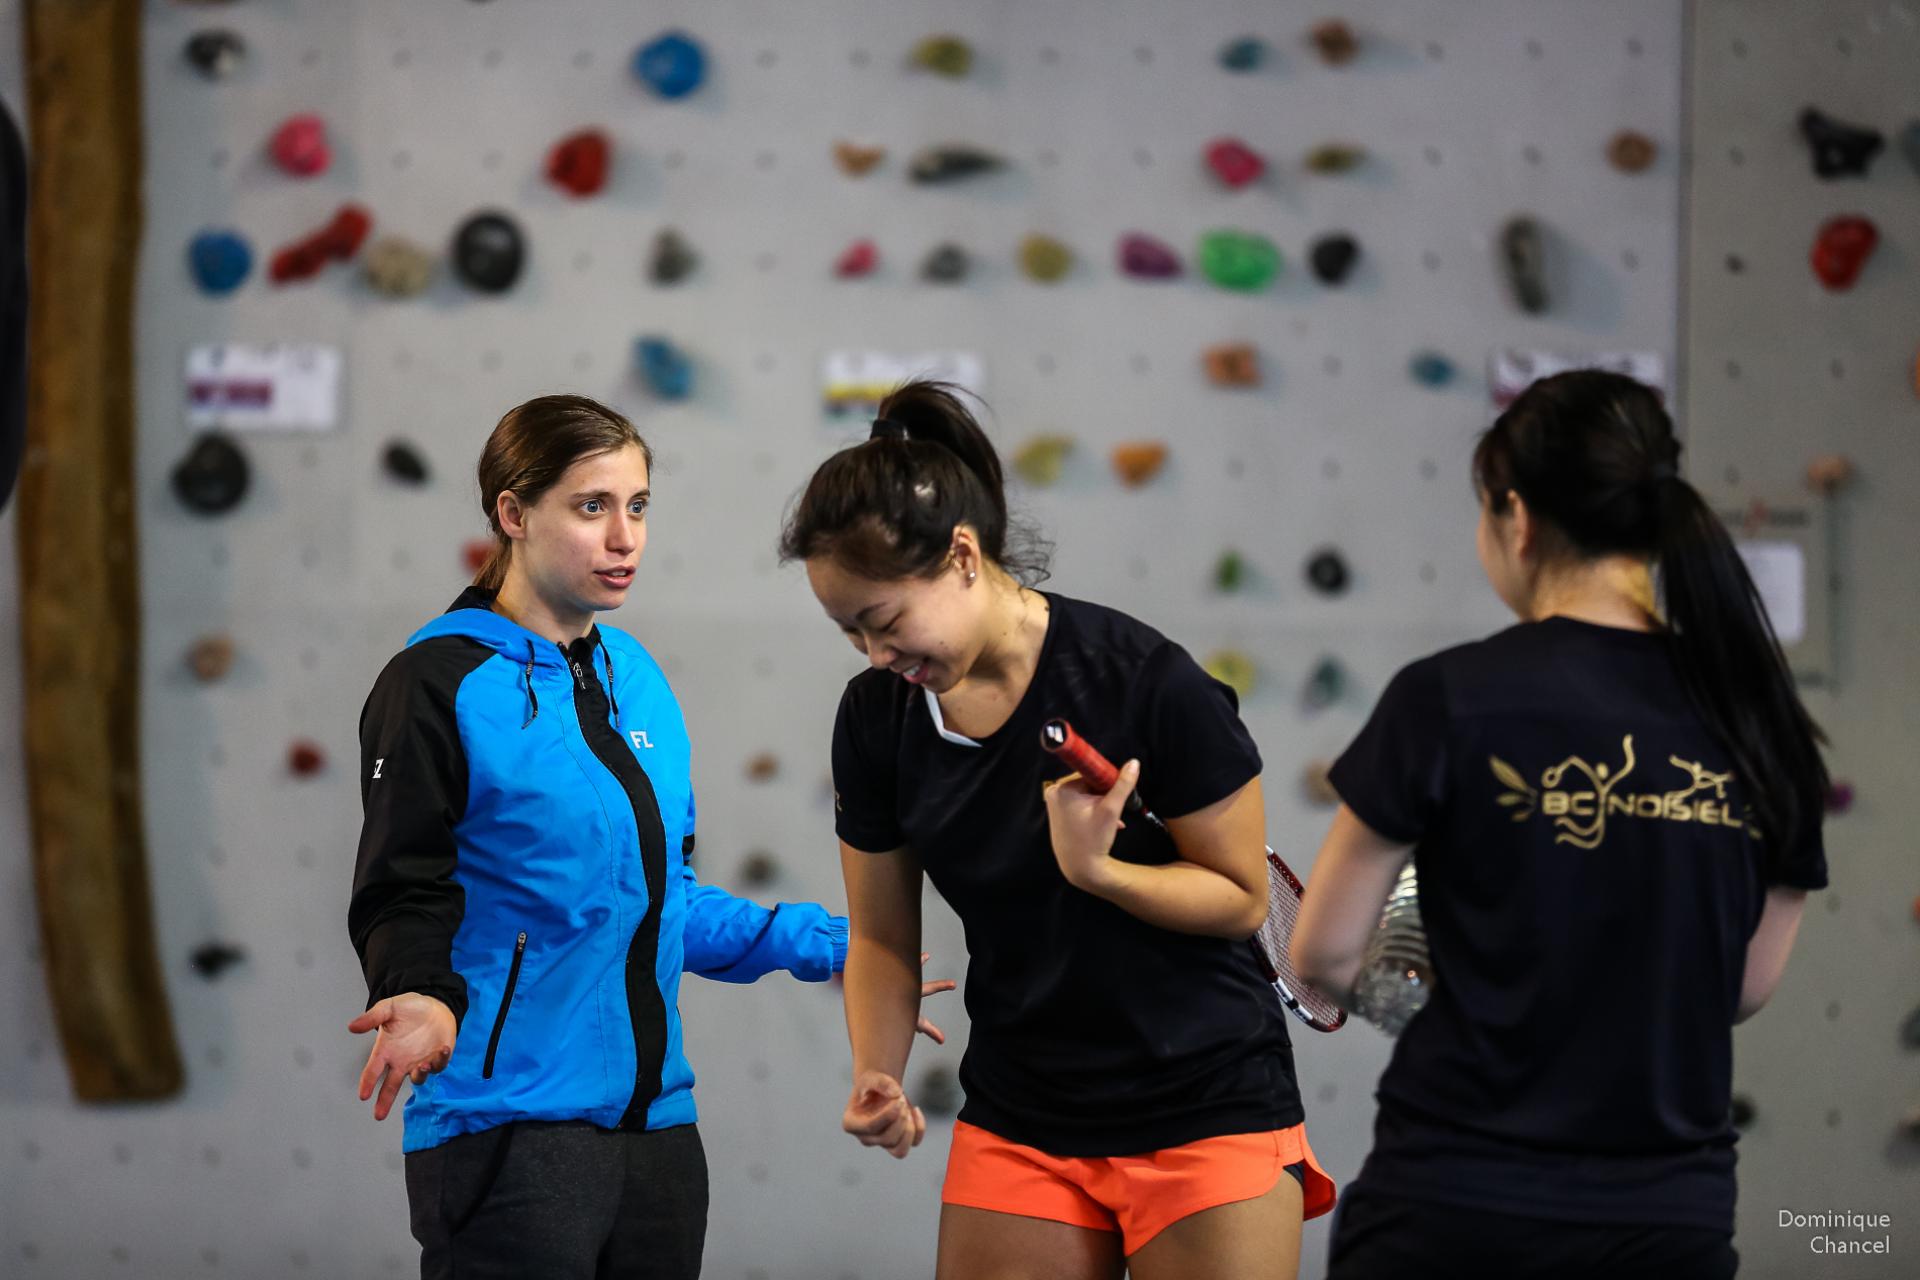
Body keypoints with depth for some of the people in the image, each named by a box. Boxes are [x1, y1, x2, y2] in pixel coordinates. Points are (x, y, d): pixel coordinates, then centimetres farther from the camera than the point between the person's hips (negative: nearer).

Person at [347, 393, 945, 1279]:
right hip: (508, 1130, -7)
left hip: (656, 1121, 7)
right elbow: (404, 897, -11)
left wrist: (824, 945, 22)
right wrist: (423, 1000, -30)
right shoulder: (441, 682, -6)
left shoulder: (636, 678, 16)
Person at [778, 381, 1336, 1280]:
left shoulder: (1147, 682, -16)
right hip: (1019, 1126, 4)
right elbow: (881, 934, 8)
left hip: (1208, 1109, -4)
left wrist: (1094, 868, -24)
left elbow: (1242, 896, -8)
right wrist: (878, 1078, -8)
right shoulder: (877, 716, -2)